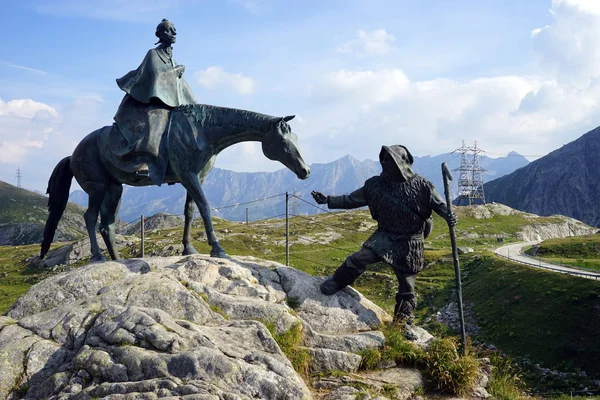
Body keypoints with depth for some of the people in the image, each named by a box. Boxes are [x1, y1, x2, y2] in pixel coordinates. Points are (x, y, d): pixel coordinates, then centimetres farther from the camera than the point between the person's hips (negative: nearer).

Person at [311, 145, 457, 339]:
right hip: (385, 235, 2)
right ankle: (336, 283, 2)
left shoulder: (421, 185, -8)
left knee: (407, 287, 6)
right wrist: (328, 200, 5)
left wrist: (449, 215, -23)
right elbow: (351, 199, 10)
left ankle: (404, 324, 21)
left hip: (409, 243, -1)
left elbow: (439, 204, -2)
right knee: (358, 259, -22)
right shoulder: (375, 185, 1)